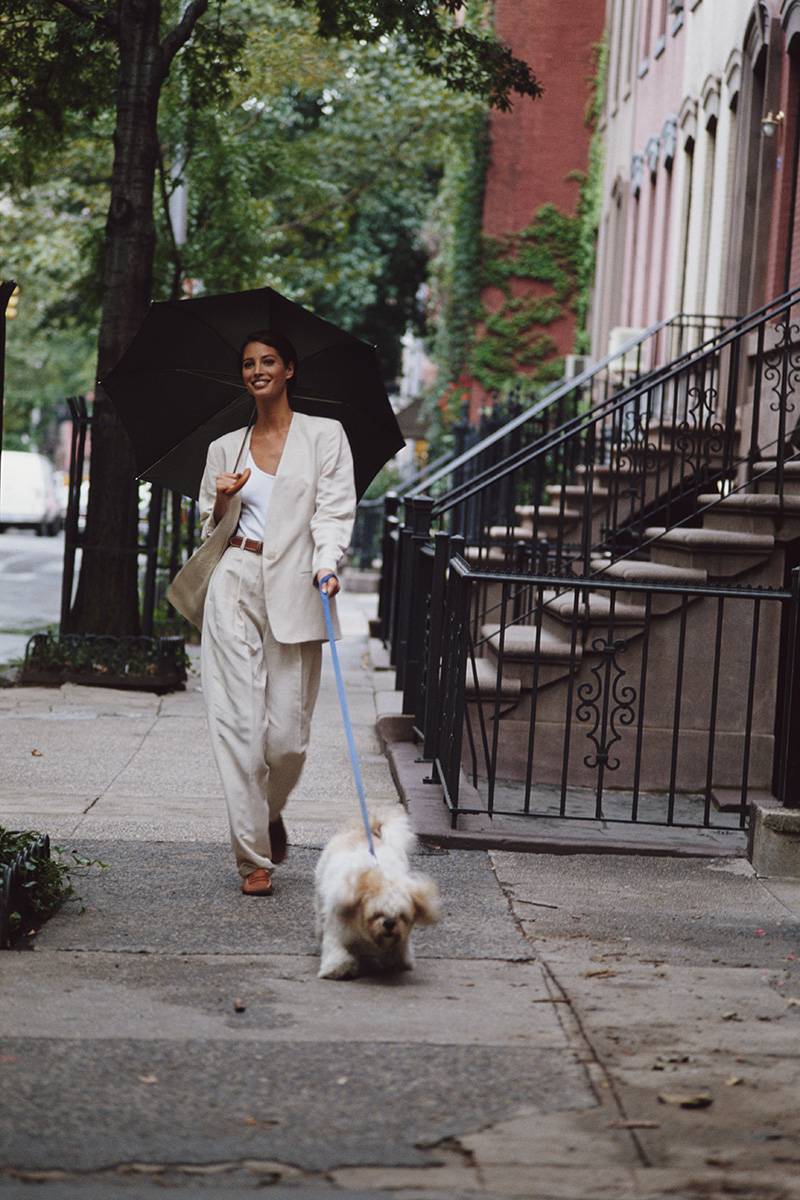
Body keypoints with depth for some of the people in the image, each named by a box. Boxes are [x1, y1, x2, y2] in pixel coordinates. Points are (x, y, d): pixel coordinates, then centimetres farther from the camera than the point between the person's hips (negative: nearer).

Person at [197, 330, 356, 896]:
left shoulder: (325, 436, 8)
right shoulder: (225, 448, 15)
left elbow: (335, 510, -2)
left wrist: (326, 565, -19)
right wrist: (222, 502, -1)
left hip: (294, 591, -2)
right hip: (234, 588, 2)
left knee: (288, 733, -5)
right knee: (239, 723, -5)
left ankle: (270, 813, 27)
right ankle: (254, 855, 2)